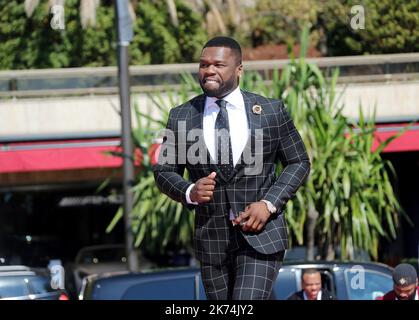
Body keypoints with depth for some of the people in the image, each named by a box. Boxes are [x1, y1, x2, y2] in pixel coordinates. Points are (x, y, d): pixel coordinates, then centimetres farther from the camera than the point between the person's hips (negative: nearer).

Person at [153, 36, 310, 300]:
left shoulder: (272, 111, 0)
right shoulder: (182, 117, 4)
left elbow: (299, 162, 6)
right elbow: (164, 171, 10)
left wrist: (269, 204, -9)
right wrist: (189, 192, -12)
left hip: (261, 236, -3)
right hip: (212, 238, 3)